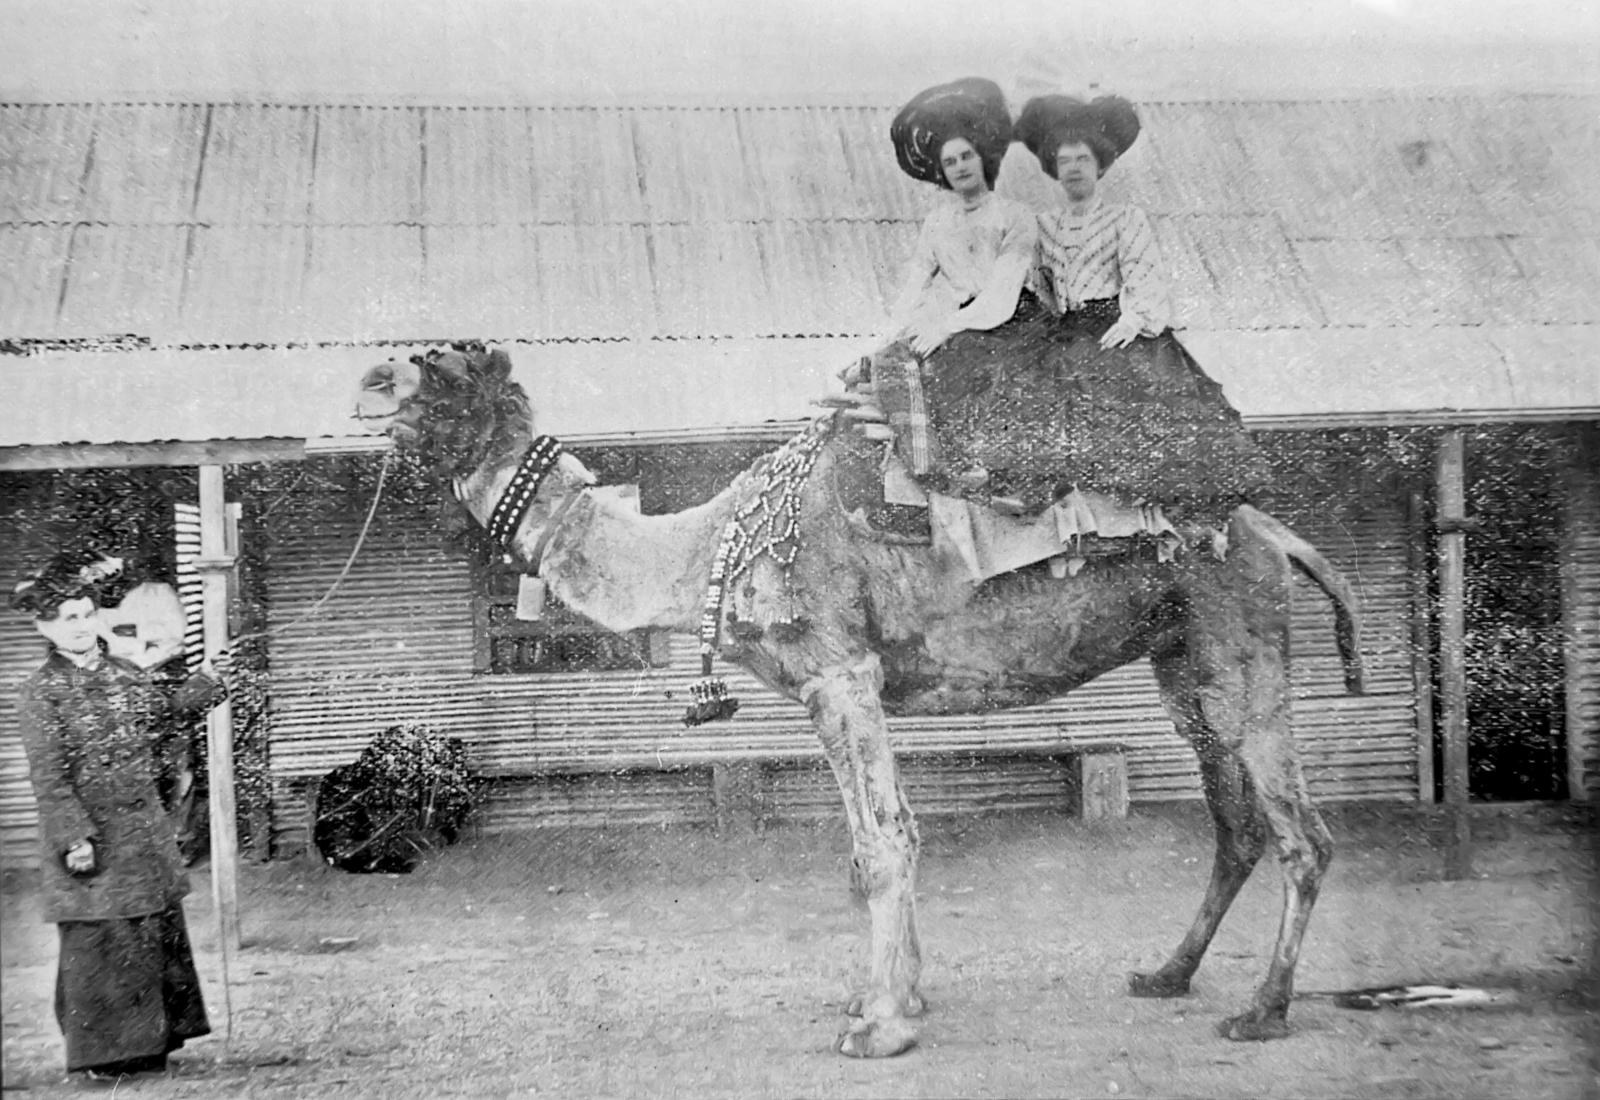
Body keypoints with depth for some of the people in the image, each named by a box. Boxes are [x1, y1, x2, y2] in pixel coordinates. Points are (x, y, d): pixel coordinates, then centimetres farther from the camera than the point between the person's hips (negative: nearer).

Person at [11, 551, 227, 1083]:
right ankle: (103, 1051, 10)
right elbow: (49, 778, -13)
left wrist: (203, 683, 16)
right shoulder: (42, 693, -9)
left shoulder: (127, 674, 8)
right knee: (100, 941, -2)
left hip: (145, 829, 6)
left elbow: (162, 716, 24)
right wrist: (75, 837, -20)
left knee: (158, 932, 10)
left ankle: (153, 1040, 22)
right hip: (90, 836, -6)